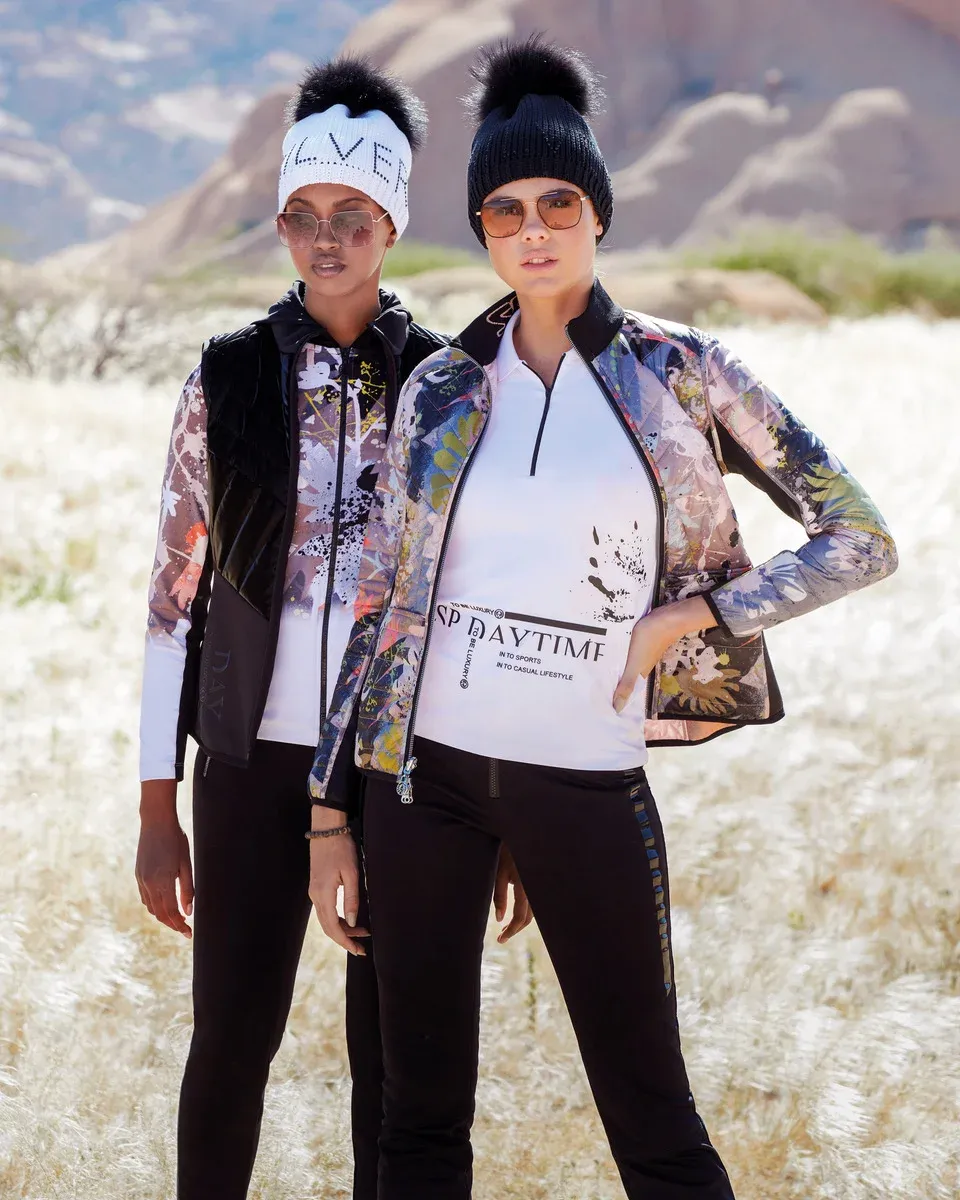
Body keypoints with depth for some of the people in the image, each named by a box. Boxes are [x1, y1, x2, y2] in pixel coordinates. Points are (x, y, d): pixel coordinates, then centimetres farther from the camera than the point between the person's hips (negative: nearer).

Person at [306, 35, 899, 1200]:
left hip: (586, 781, -2)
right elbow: (377, 594, 10)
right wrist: (328, 802, 7)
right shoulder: (441, 390, 7)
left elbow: (861, 538, 2)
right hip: (424, 767, 3)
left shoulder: (679, 372, 1)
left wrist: (691, 615, -8)